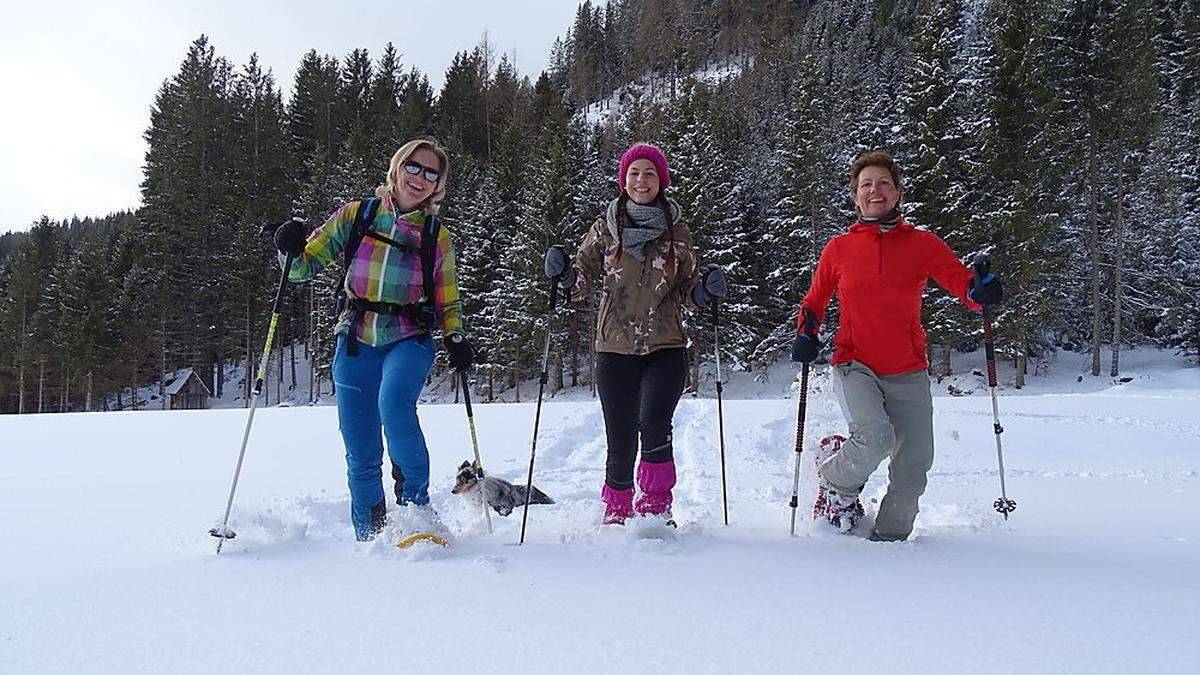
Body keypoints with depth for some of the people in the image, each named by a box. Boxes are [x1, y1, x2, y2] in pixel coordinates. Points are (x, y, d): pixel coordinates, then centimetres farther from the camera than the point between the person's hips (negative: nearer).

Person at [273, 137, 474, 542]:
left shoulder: (437, 236, 8)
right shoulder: (356, 215, 6)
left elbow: (447, 304, 16)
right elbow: (304, 267, 8)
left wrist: (456, 338, 0)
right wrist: (291, 250, -13)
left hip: (409, 341, -1)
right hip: (355, 344, 1)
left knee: (394, 404, -32)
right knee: (361, 456, 2)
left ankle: (416, 505, -16)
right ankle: (369, 536, 22)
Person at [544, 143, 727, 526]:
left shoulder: (677, 231, 7)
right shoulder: (605, 227, 6)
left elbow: (684, 292, 13)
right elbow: (584, 279, 4)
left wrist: (704, 292, -8)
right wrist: (566, 275, -17)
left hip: (665, 347, 0)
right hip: (615, 348, 0)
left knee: (653, 423, -22)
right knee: (620, 442, 2)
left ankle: (656, 506, -5)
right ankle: (616, 512, 23)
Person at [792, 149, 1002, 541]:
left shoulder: (923, 244, 5)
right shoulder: (838, 249, 6)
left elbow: (963, 282, -2)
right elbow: (814, 302, 17)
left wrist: (982, 292, -25)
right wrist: (805, 334, -1)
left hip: (909, 373, 2)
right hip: (855, 365, -2)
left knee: (914, 465, -1)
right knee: (876, 438, -26)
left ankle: (890, 534, 23)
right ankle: (836, 485, 6)